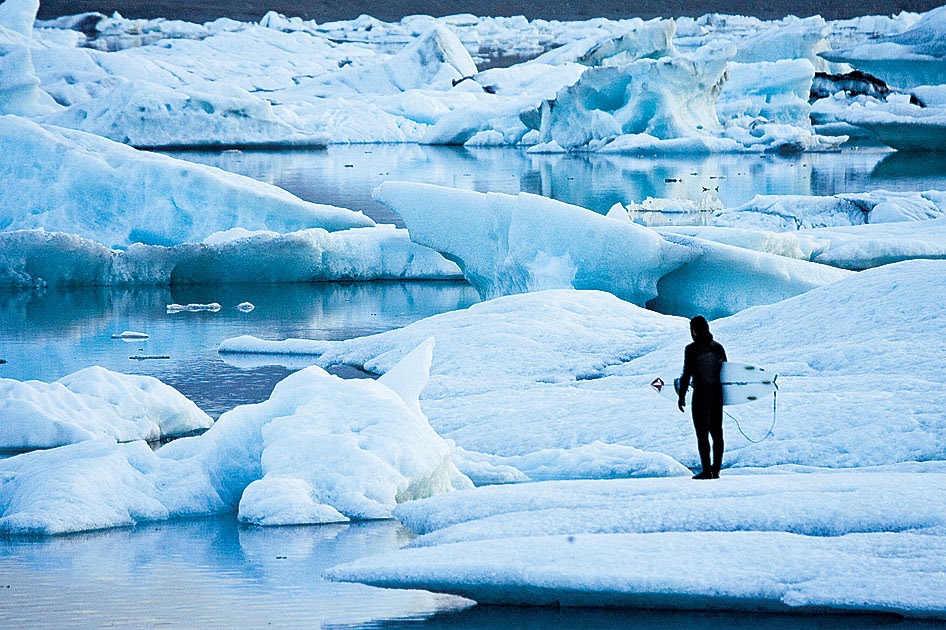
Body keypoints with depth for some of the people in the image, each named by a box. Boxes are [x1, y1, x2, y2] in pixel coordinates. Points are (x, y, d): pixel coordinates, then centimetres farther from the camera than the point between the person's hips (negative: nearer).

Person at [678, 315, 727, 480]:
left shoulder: (692, 349, -10)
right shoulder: (718, 347, 6)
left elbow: (686, 375, -11)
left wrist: (682, 397, -4)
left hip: (700, 396, -5)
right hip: (717, 395, 5)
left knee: (702, 434, -2)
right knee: (716, 432, 11)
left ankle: (706, 470, -5)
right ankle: (716, 470, 13)